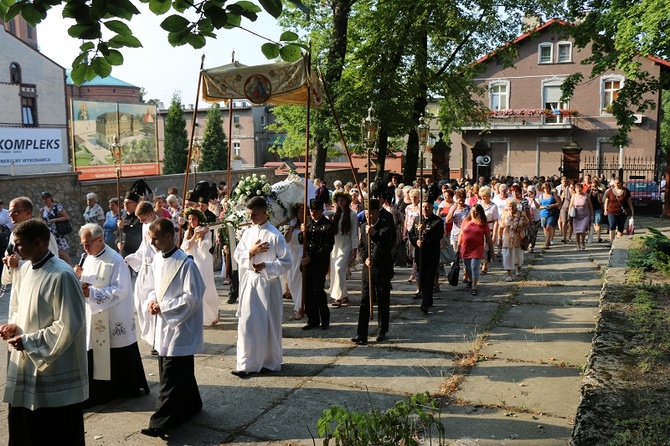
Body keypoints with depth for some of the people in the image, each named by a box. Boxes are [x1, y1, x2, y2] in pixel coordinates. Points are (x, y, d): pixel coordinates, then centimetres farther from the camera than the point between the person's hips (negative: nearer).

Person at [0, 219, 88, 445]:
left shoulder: (61, 275, -21)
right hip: (24, 366, 8)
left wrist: (28, 342, -16)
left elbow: (69, 325, -21)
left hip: (55, 371, -8)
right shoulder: (25, 269, 5)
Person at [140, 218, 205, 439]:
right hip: (162, 326, 8)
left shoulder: (185, 263, -19)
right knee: (181, 373, 19)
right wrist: (151, 302, -5)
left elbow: (192, 298, -19)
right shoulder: (157, 260, 6)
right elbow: (151, 287, 17)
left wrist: (163, 306, -18)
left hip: (178, 327, -8)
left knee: (170, 378, -3)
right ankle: (190, 405, 35)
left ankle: (161, 422, 2)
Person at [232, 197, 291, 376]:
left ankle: (271, 362, 18)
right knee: (247, 322, 4)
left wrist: (266, 266, -20)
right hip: (249, 282, 5)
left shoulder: (275, 235, -9)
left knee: (269, 323, 4)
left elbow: (286, 262, -10)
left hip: (268, 283, -5)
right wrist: (250, 251, -11)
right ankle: (246, 363, 14)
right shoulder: (247, 233, 8)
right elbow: (237, 255, 7)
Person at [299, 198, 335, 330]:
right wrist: (303, 232, -8)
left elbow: (328, 247, -10)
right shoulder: (309, 223, 14)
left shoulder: (328, 225, -5)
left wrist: (312, 258, -16)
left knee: (318, 290, -6)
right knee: (308, 291, 6)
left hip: (320, 263, -6)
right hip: (307, 262, 6)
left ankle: (325, 319, 11)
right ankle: (313, 320, 16)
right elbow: (301, 241, 14)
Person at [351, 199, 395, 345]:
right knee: (364, 302, -1)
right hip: (368, 269, 4)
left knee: (383, 302, 7)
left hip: (383, 269, -4)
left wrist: (374, 234, -26)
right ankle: (361, 334, -1)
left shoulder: (388, 227, -8)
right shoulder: (365, 228, 10)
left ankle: (383, 331, 21)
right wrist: (365, 258, -4)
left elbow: (388, 247, -19)